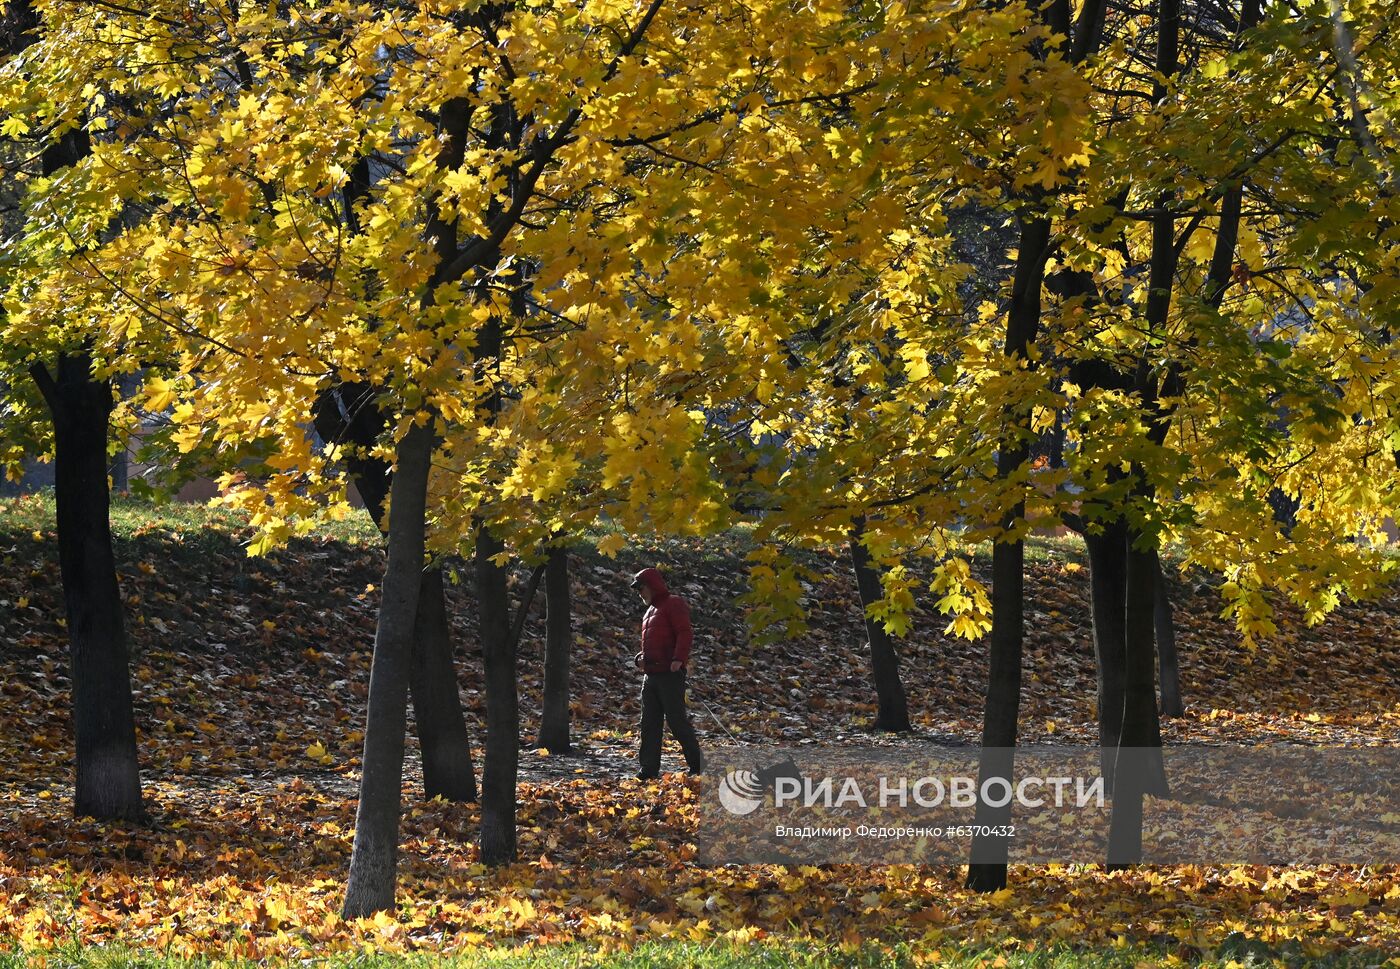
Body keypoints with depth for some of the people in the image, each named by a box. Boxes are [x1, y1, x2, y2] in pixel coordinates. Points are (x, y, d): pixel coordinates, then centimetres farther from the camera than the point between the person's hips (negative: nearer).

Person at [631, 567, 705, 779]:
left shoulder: (674, 604, -6)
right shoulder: (651, 610, 23)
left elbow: (685, 634, -17)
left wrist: (679, 658, -31)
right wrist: (642, 658, 11)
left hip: (670, 674, -9)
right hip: (651, 674, 9)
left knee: (676, 718, -8)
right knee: (649, 722, 6)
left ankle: (696, 762, 0)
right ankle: (649, 767, 8)